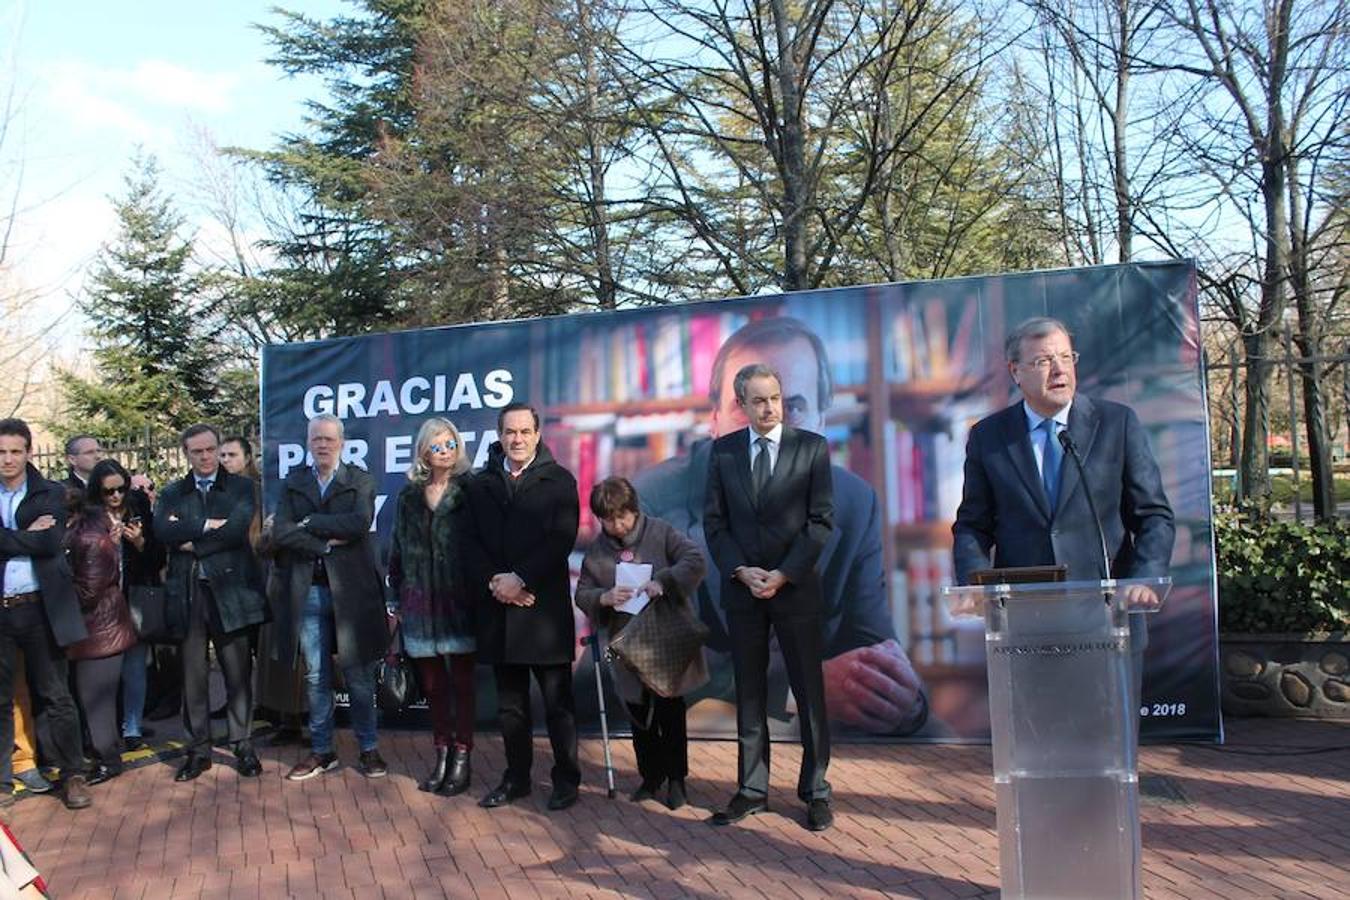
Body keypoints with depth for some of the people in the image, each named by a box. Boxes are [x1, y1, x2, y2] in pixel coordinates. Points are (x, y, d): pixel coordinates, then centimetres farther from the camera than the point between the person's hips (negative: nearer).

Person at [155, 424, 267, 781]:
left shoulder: (240, 488, 6)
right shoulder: (172, 493, 13)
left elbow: (238, 528, -11)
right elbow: (162, 530, -6)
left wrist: (192, 541, -7)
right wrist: (207, 525, -13)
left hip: (229, 591, -2)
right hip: (186, 593, 2)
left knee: (238, 673, 3)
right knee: (192, 675, 7)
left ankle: (243, 745, 14)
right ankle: (198, 749, 17)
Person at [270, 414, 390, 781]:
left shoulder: (360, 481, 2)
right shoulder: (293, 483, 8)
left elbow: (359, 523, -17)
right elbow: (280, 532, -4)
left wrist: (309, 523, -12)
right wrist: (327, 542, -12)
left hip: (350, 588, -2)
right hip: (307, 590, 2)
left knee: (359, 674, 4)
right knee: (315, 676, 9)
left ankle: (369, 749, 16)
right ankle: (321, 750, 21)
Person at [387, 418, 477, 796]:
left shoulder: (469, 491, -3)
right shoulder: (409, 496, 9)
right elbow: (398, 551, 12)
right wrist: (395, 601, 10)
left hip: (459, 600, -4)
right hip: (421, 602, 4)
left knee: (462, 680, 2)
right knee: (432, 683, 11)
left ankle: (462, 759, 10)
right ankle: (442, 755, 22)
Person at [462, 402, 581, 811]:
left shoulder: (559, 481, 1)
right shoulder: (480, 484, 12)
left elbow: (562, 540, -9)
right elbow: (471, 543, 6)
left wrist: (521, 579, -15)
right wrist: (493, 581, -9)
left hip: (545, 605, -3)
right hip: (498, 607, 4)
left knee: (558, 701, 3)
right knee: (510, 703, 12)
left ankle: (567, 779, 13)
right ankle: (516, 777, 23)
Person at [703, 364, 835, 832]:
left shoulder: (812, 447, 0)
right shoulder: (723, 451, 6)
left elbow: (821, 520, -4)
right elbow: (714, 520, 5)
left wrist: (784, 574, -12)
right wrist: (740, 571, -8)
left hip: (796, 585, -2)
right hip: (741, 587, 2)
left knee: (809, 691, 3)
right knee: (749, 692, 7)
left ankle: (815, 792, 13)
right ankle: (751, 789, 15)